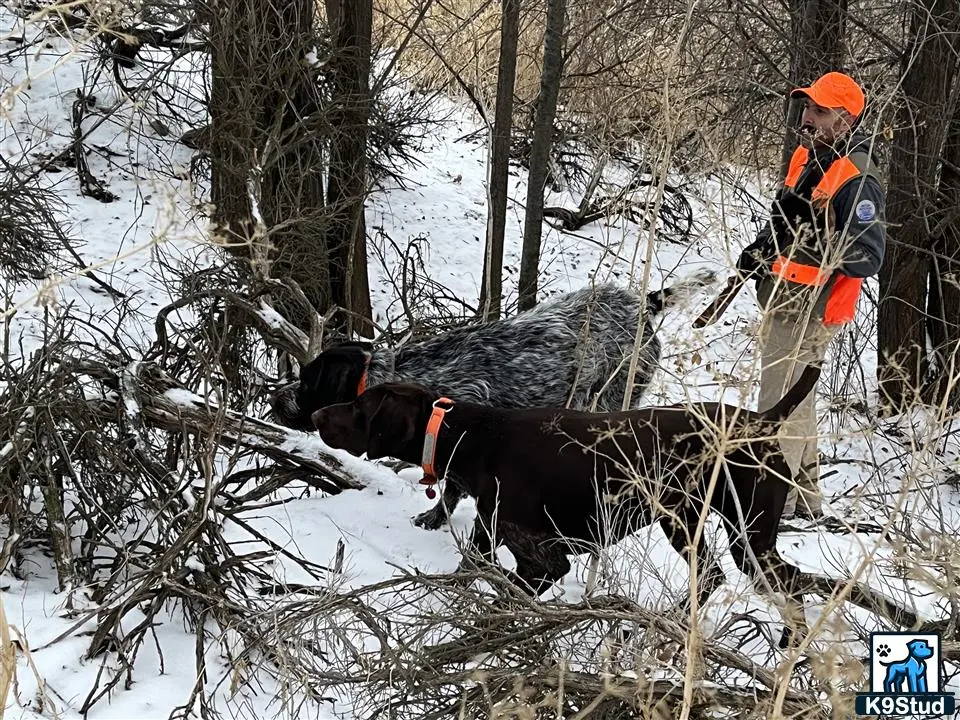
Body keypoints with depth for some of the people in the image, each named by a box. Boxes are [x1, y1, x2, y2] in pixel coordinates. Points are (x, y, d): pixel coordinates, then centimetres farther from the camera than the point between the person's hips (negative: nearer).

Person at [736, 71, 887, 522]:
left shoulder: (857, 179, -21)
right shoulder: (807, 157, 8)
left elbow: (867, 258, -27)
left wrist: (816, 235, -37)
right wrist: (761, 249, 10)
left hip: (811, 310, -10)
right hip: (784, 300, 10)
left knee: (781, 404, -6)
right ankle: (804, 497, 34)